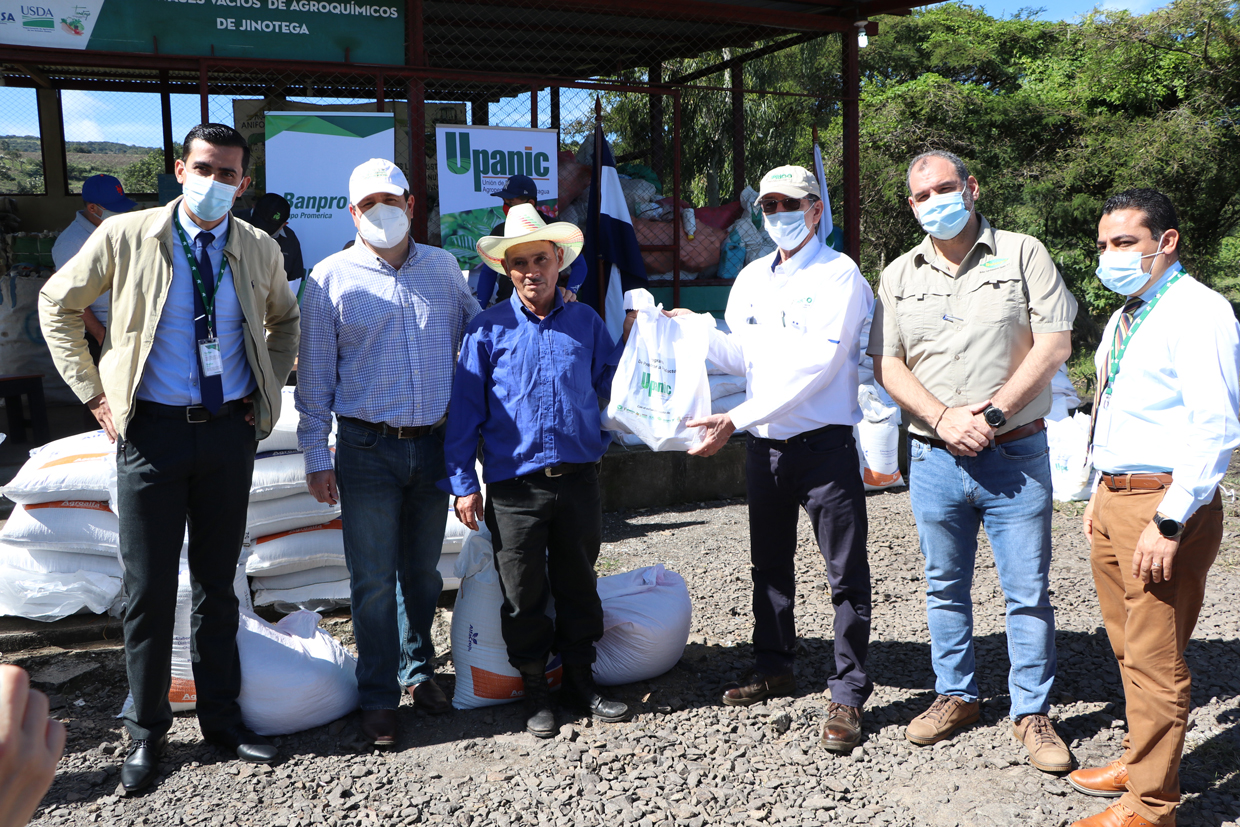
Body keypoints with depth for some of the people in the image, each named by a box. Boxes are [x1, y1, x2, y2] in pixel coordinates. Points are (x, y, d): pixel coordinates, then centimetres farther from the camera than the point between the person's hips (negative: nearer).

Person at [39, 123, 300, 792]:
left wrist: (268, 391, 10)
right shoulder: (125, 237, -5)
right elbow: (57, 304, 7)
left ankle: (221, 717, 27)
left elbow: (284, 319, 22)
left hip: (230, 431, 2)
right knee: (149, 588, 5)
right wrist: (94, 393, 1)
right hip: (152, 430, -2)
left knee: (218, 584, 13)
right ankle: (147, 731, 22)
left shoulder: (259, 250, 3)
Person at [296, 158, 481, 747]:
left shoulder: (443, 268, 8)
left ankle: (418, 671, 33)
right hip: (368, 449, -3)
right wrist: (316, 456, -4)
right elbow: (315, 375, -1)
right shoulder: (331, 277, -1)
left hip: (435, 444, 3)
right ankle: (378, 698, 16)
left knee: (423, 571, 15)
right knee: (373, 579, 2)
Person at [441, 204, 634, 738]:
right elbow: (465, 409, 1)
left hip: (579, 478, 2)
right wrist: (463, 484, -3)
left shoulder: (585, 322, 8)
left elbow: (610, 387, 15)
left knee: (578, 587, 12)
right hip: (514, 487, -2)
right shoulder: (488, 329, 0)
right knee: (523, 595, 7)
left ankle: (580, 684, 28)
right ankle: (535, 693, 24)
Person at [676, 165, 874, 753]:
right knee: (769, 563, 17)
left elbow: (815, 365, -19)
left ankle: (848, 694, 10)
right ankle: (774, 666, 34)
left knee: (846, 574, -1)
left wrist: (737, 418, -23)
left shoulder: (838, 275, -9)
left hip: (823, 443, -7)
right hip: (763, 443, 7)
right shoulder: (751, 278, 13)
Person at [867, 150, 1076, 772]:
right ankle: (956, 696, 29)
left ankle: (1032, 711, 18)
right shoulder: (899, 275, 9)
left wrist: (993, 414, -14)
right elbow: (886, 364, 3)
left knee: (1028, 591, 3)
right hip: (933, 458, 3)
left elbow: (1055, 344, -6)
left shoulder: (1022, 255, 1)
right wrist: (943, 419, -12)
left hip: (1015, 456, -2)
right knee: (945, 586, 13)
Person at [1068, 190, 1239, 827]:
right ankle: (1137, 760, 36)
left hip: (1163, 503, -9)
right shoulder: (1123, 318, 16)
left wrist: (1170, 523, -23)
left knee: (1155, 661, -1)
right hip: (1113, 498, 9)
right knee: (1128, 649, 19)